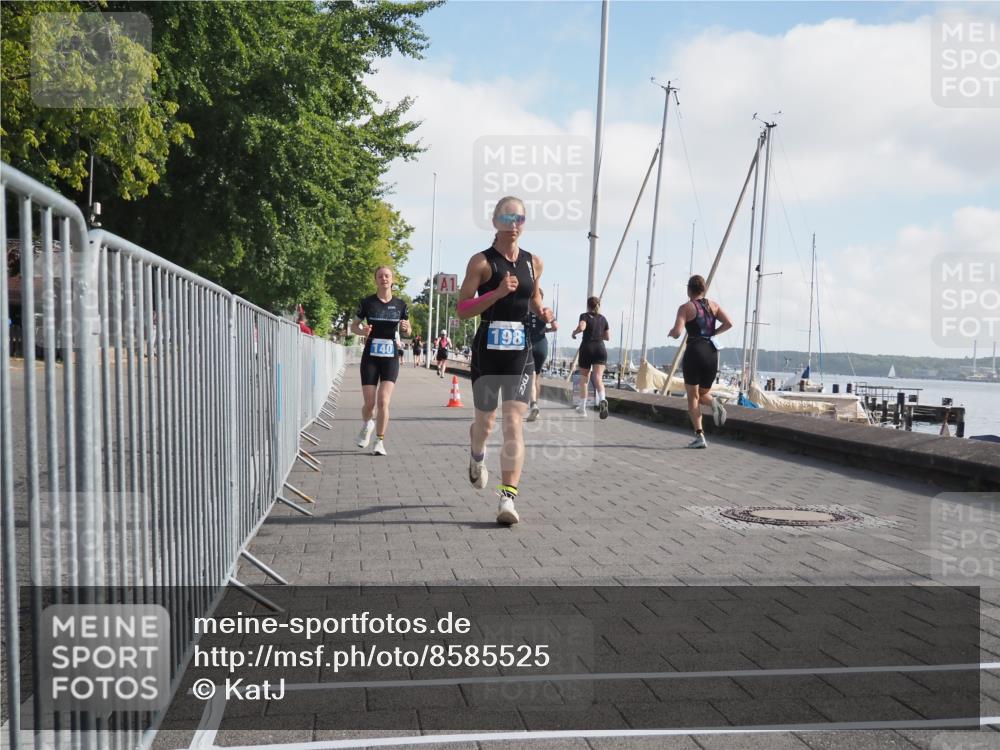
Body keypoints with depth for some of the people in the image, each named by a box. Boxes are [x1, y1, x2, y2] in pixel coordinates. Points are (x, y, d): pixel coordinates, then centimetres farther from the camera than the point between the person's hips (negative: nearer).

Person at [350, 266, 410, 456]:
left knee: (383, 402, -11)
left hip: (390, 357, 0)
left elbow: (407, 332, 13)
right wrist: (362, 331, -16)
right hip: (370, 357, 0)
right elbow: (353, 326, 6)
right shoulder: (367, 302, -1)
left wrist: (406, 328, -11)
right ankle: (366, 425, 34)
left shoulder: (400, 304, 4)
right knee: (369, 404, -1)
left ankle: (379, 442, 3)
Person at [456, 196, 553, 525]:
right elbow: (462, 310, -9)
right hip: (488, 348, -2)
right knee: (485, 420, 13)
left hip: (520, 350, 2)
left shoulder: (534, 263, 9)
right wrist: (498, 292, -21)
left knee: (514, 424, -9)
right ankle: (477, 456, 48)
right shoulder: (481, 261, -4)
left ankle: (508, 497, -11)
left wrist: (543, 312, 6)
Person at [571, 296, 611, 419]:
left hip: (587, 348, -2)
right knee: (598, 378, -11)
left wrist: (574, 333, 0)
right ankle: (602, 400, -39)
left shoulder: (585, 315, 1)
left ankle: (582, 407, 18)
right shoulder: (603, 318, 14)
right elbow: (607, 337, 18)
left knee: (584, 379, 12)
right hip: (600, 349, 2)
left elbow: (581, 327, -19)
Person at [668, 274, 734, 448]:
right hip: (712, 352, 4)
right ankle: (714, 403, -14)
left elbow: (677, 333, -13)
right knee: (703, 393, 21)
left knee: (693, 397, 5)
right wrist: (713, 333, 12)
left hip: (694, 352, -4)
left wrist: (671, 332, 10)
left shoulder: (686, 307, -2)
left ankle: (699, 436, -5)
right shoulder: (713, 305, 11)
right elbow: (729, 323, -2)